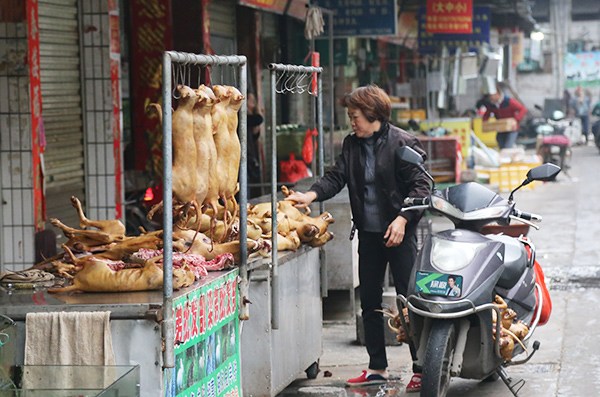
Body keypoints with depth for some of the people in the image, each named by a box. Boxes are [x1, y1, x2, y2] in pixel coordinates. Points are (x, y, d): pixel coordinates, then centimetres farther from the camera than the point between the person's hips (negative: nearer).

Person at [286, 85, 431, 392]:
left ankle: (421, 369, 4)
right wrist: (311, 195, -15)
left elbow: (420, 185, -12)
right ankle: (377, 368, 22)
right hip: (369, 233, 7)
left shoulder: (403, 143, -10)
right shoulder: (352, 145, 8)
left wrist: (403, 218, -22)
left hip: (399, 232, -7)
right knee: (369, 301, 11)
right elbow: (337, 176, 3)